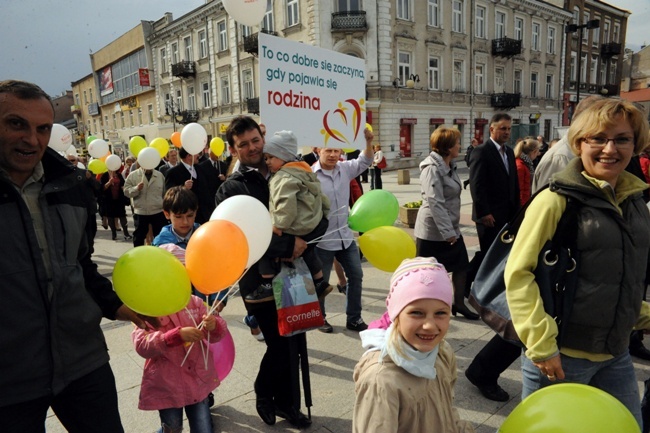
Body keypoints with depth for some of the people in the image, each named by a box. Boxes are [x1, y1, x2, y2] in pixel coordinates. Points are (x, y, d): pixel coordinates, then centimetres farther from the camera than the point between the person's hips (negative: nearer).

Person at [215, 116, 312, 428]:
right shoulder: (232, 188, -5)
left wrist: (302, 248, -4)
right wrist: (288, 244, -22)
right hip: (260, 281, -5)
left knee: (295, 344, 12)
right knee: (281, 345, 1)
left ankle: (286, 402, 34)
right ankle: (264, 393, 30)